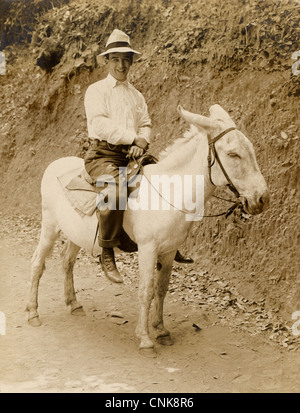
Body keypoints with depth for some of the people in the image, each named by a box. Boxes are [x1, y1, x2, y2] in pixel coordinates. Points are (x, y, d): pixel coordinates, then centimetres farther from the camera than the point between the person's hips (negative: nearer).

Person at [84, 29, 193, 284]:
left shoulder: (137, 95, 21)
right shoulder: (96, 91, 3)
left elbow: (146, 124, 13)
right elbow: (100, 123, -12)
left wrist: (142, 141, -10)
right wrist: (132, 138, -17)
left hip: (131, 156, 6)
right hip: (103, 155, -6)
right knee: (114, 193, -35)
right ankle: (107, 253, -18)